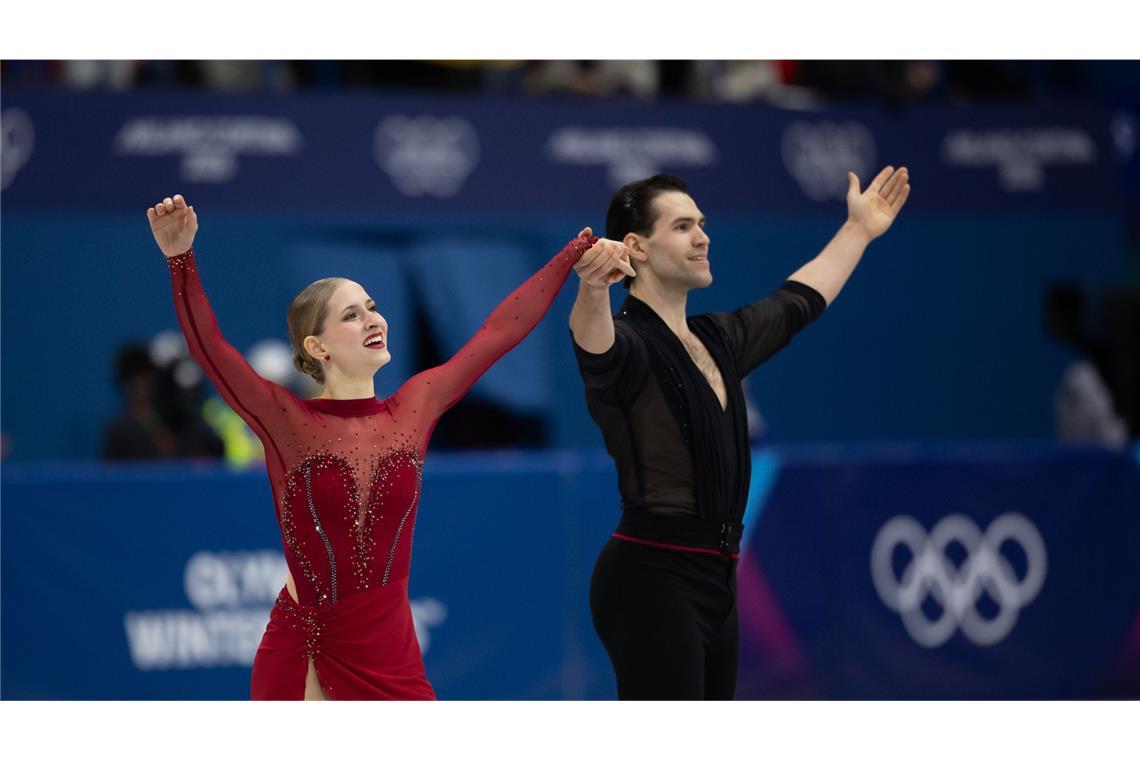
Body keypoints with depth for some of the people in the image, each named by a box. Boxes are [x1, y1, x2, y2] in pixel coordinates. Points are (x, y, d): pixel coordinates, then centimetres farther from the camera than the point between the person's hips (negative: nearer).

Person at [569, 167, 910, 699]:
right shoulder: (627, 344, -11)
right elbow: (595, 349, -36)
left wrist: (858, 230, 45)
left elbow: (794, 305, 34)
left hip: (712, 581, 9)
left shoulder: (717, 340, 15)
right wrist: (593, 291, -58)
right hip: (651, 580, -9)